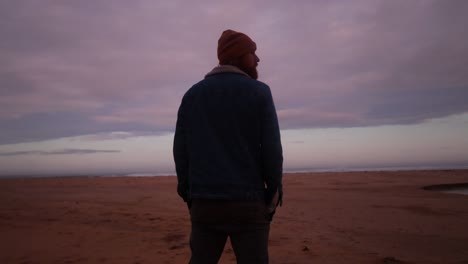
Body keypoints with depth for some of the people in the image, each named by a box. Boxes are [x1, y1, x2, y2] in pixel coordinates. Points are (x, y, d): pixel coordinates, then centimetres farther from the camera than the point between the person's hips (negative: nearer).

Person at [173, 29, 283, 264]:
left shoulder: (191, 95, 8)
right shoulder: (259, 92, -3)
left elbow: (180, 150, 5)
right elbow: (272, 149, -7)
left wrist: (188, 194, 12)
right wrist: (273, 194, 4)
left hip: (204, 203, 4)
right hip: (247, 203, -3)